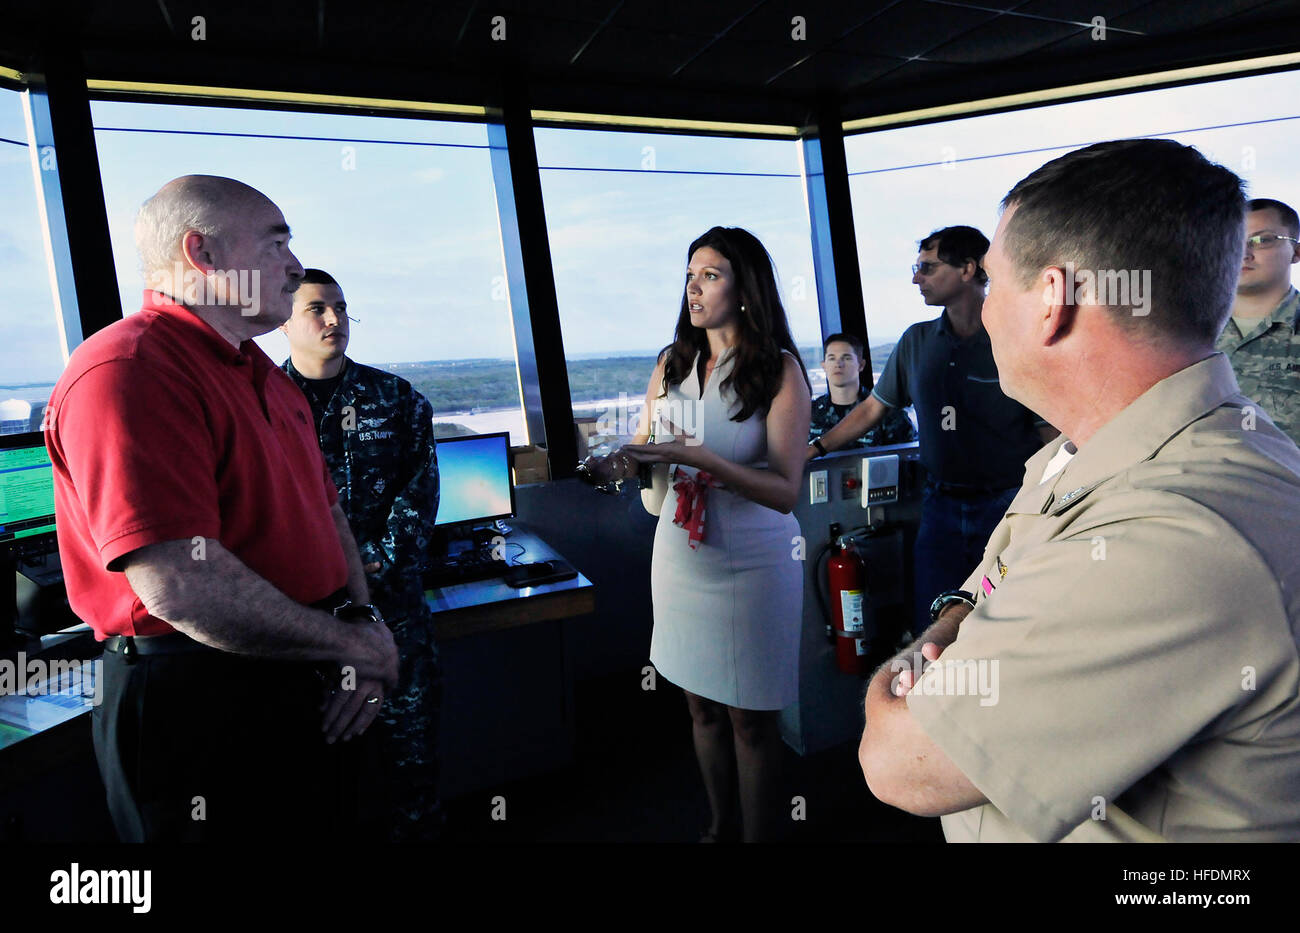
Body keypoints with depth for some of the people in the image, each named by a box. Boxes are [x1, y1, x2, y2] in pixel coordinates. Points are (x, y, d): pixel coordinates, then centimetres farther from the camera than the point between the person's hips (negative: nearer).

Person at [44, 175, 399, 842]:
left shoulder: (267, 379, 13)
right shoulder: (128, 369, -20)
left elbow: (326, 511, 18)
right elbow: (182, 587, -29)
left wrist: (363, 619, 0)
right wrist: (357, 647, -16)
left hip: (310, 691, 9)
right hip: (198, 706, -9)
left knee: (335, 828, 23)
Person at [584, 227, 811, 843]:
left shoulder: (779, 369, -10)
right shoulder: (671, 364, 5)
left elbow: (785, 491, -17)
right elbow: (643, 449, 12)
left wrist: (699, 458, -28)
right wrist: (617, 464, -11)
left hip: (751, 563, -5)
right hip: (680, 556, 5)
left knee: (749, 719, 7)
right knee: (701, 706, 17)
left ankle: (757, 835, 29)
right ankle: (717, 825, 38)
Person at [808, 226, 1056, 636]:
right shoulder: (916, 341, 6)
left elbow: (1054, 437, -6)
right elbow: (873, 407, 15)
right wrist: (816, 447, 8)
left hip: (1007, 505, -3)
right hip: (941, 505, 4)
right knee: (930, 629, 6)